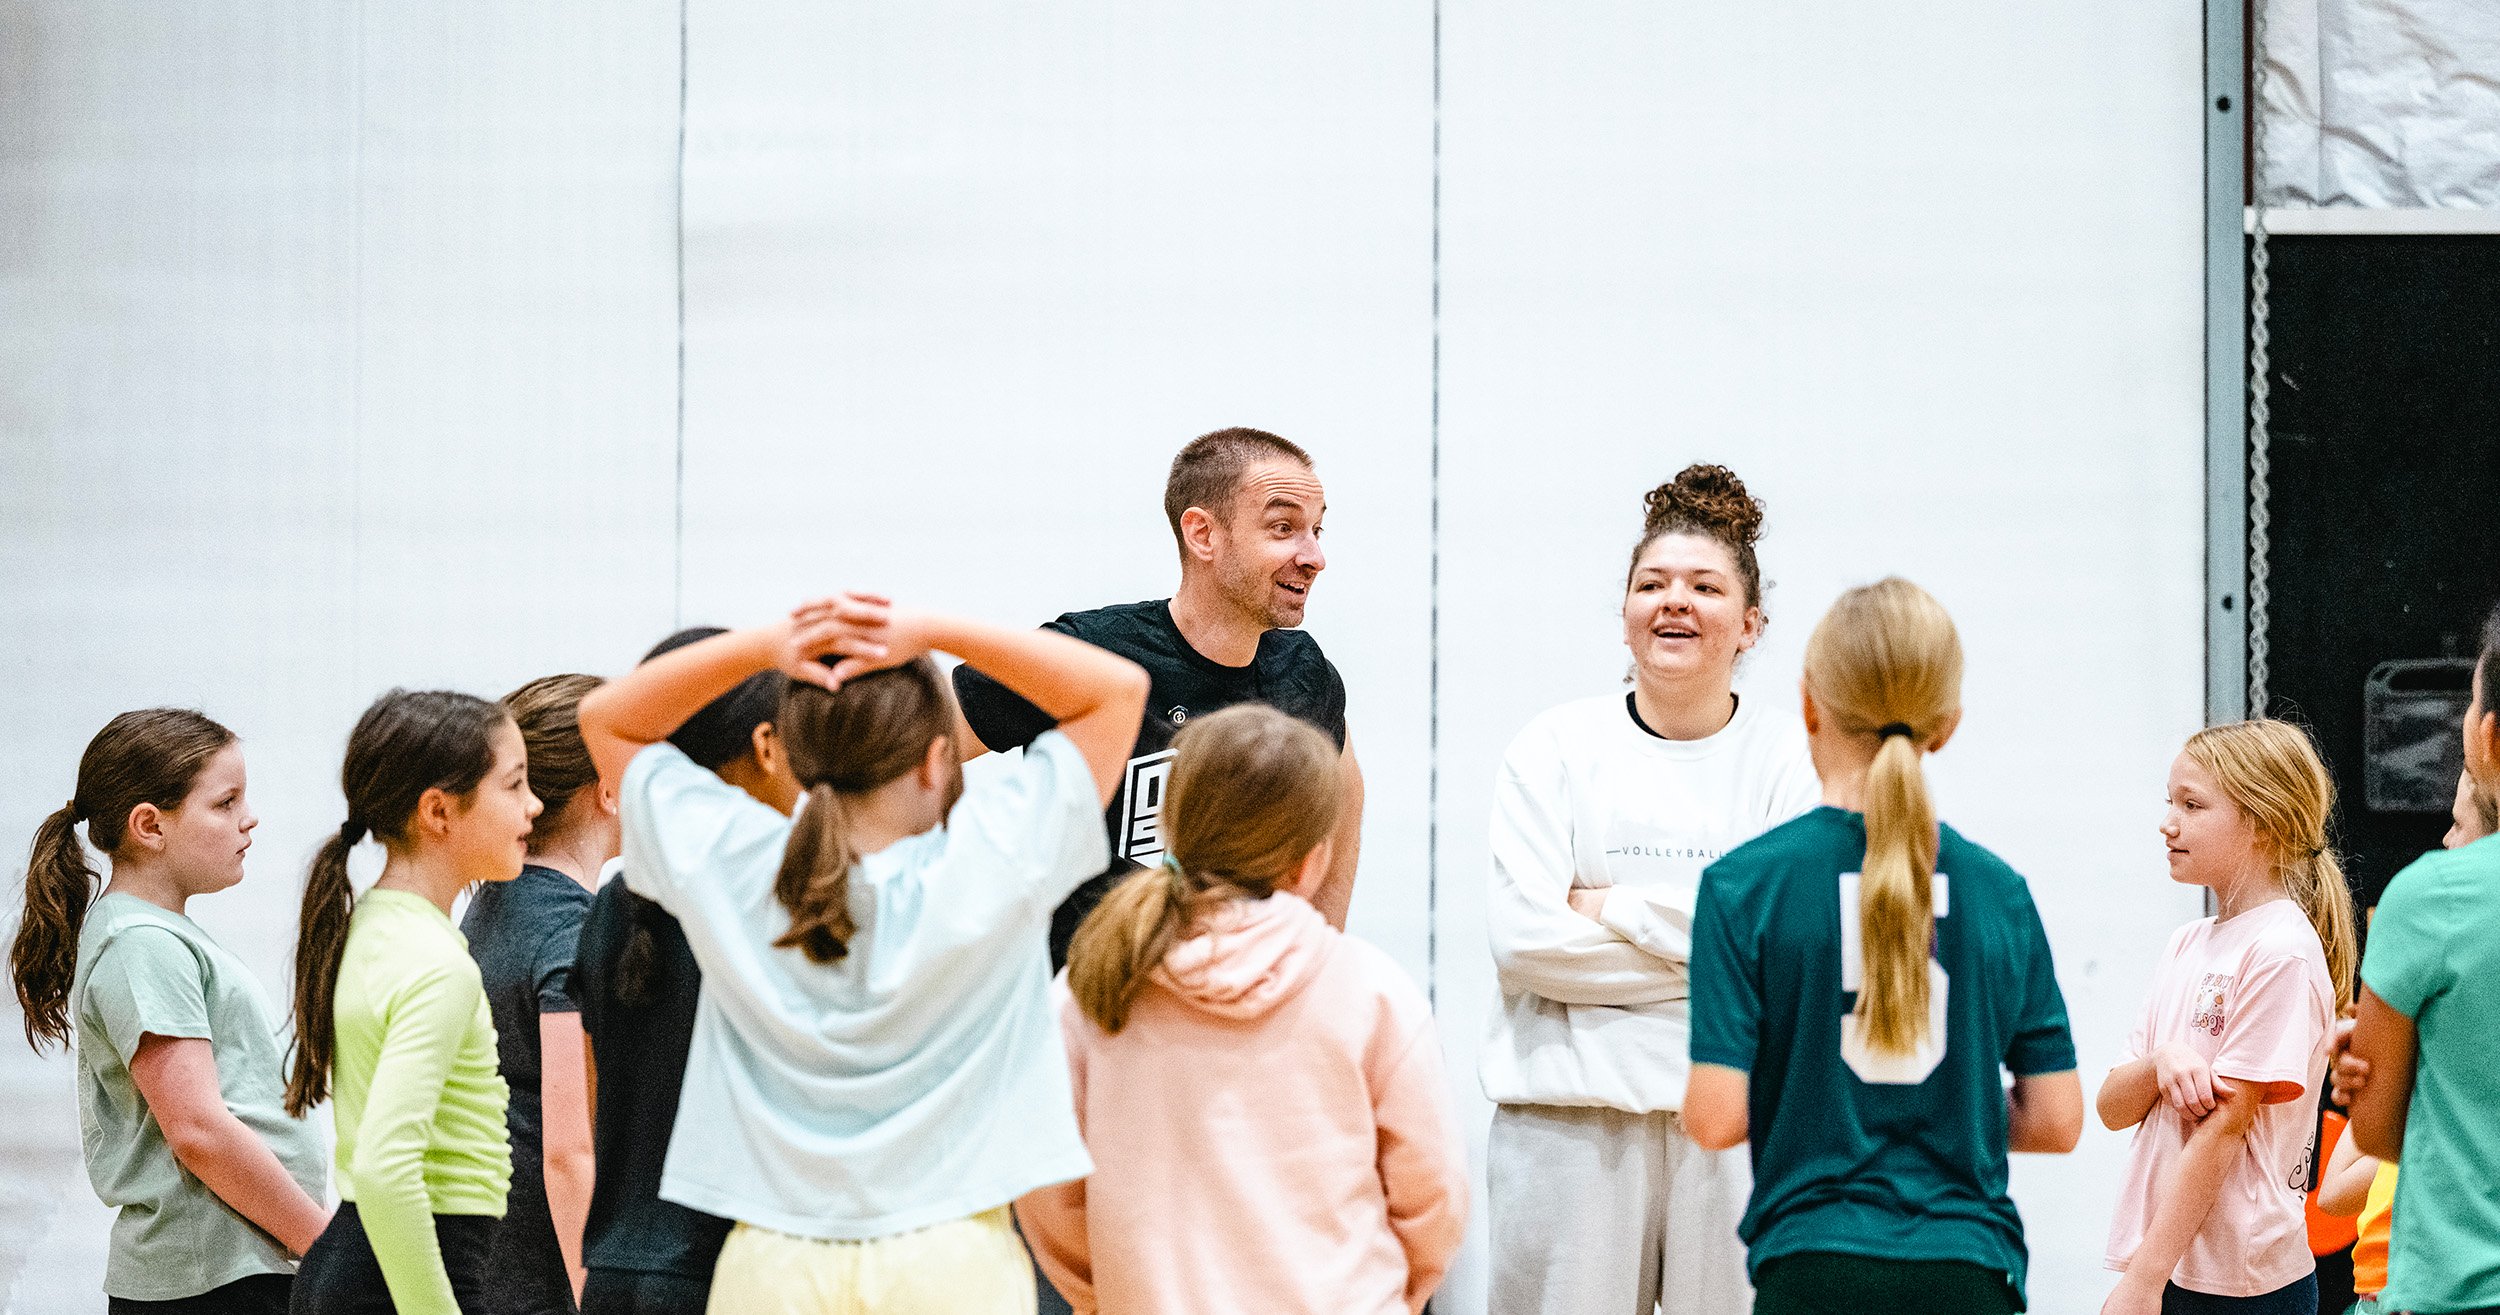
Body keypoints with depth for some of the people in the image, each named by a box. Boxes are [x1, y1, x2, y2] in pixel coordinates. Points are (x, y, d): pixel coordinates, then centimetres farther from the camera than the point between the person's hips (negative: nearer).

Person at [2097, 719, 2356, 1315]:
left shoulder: (2283, 951, -10)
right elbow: (2114, 1108, 10)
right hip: (2163, 1265, 7)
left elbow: (2225, 1125, -15)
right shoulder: (2188, 943, 14)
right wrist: (2162, 1063, -12)